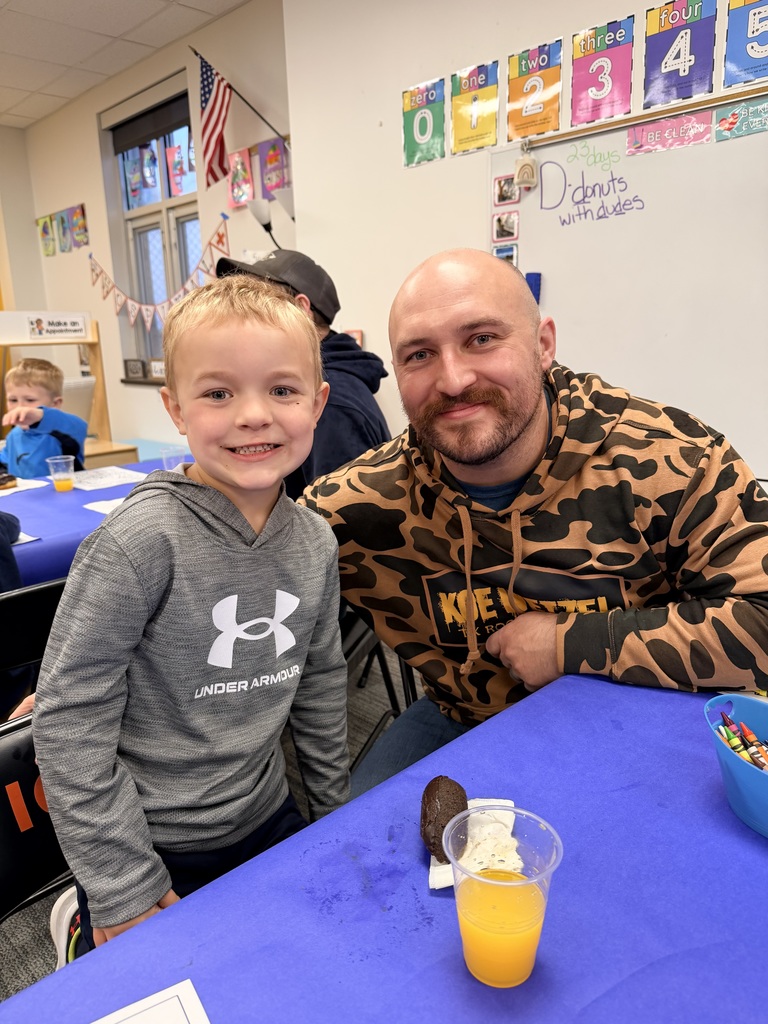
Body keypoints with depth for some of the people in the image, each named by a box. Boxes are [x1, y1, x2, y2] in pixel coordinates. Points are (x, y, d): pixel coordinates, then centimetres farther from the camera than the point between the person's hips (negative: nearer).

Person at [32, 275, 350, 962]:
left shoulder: (315, 541, -7)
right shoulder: (143, 541, -26)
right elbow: (68, 715, -21)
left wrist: (335, 813, 11)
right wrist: (128, 893, -16)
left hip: (266, 823, 6)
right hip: (148, 848, -5)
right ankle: (85, 928, 38)